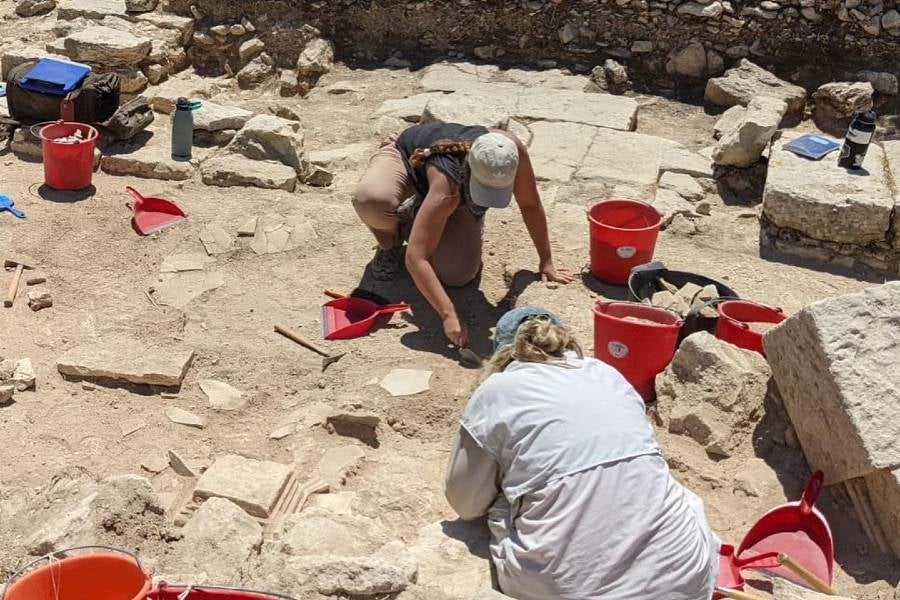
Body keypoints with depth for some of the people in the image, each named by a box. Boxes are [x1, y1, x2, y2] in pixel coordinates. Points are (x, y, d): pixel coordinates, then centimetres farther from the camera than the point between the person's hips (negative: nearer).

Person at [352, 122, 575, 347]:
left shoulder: (512, 150, -38)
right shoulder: (447, 189, -48)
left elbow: (530, 204, -18)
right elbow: (415, 259, -49)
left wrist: (546, 261, -12)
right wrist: (448, 316, -55)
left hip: (460, 193, 4)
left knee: (458, 274, -15)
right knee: (371, 200, -40)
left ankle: (417, 218, 16)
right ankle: (390, 242, -3)